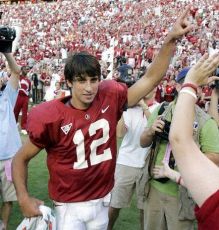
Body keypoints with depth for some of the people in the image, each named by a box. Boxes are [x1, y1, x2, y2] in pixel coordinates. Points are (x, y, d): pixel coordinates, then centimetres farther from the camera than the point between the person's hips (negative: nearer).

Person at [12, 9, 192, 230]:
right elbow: (20, 159, -7)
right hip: (69, 206, -4)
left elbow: (150, 78, -7)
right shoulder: (52, 117, -19)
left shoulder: (110, 99, -10)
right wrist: (24, 199, -14)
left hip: (101, 202, 4)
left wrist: (170, 40, -16)